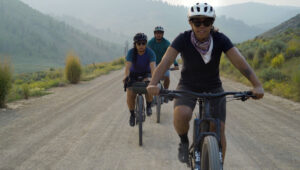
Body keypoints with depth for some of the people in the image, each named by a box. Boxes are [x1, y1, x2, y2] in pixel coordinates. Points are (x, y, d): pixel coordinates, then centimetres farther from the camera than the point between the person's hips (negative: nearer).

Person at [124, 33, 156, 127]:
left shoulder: (150, 52, -23)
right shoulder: (131, 52, -23)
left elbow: (152, 66, -37)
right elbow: (128, 65, -37)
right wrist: (126, 76, -56)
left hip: (146, 74, 0)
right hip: (133, 74, 1)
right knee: (130, 95, -16)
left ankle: (148, 106, -2)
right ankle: (132, 114, 10)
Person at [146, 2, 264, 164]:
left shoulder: (220, 39, -17)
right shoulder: (183, 39, -19)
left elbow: (240, 62, -25)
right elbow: (165, 62, -29)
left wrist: (257, 85, -39)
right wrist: (152, 84, -46)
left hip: (213, 89, 1)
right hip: (187, 87, -1)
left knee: (219, 131, -10)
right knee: (181, 115, -31)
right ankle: (184, 142, 1)